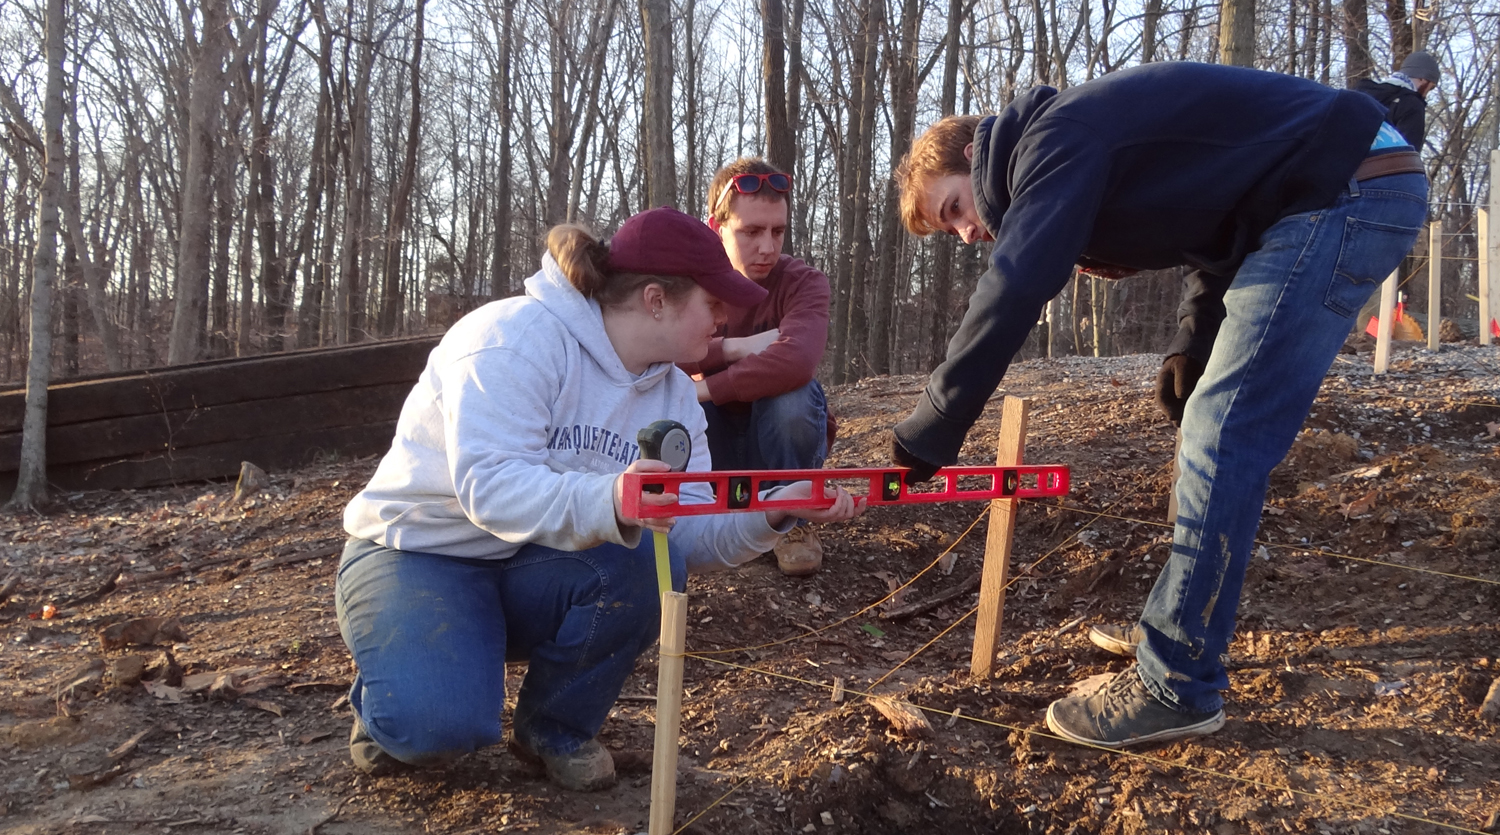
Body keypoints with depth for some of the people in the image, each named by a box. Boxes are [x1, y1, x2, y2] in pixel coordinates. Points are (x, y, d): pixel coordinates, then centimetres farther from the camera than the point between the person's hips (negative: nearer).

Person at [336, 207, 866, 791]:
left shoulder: (672, 395, 0)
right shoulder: (518, 337, -22)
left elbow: (688, 535, -6)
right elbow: (488, 485, -35)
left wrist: (771, 514, -25)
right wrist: (606, 502, -52)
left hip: (530, 574, 6)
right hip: (416, 554, -5)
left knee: (648, 562, -26)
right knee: (442, 725, -32)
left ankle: (555, 729, -1)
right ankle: (401, 692, 7)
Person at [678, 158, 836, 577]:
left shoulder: (803, 282, -18)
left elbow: (795, 361, -40)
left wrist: (701, 389, -34)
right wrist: (733, 348, -33)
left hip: (782, 442, -2)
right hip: (715, 448, 2)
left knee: (794, 392, -34)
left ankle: (792, 521, -7)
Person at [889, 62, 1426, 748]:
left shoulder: (1059, 135, -14)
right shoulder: (1077, 166, 15)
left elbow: (1013, 293, -26)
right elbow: (1210, 218, 21)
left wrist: (927, 434, -22)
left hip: (1349, 189, -10)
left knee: (1223, 437, -13)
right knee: (1221, 428, 12)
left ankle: (1178, 687, -6)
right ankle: (1183, 632, 22)